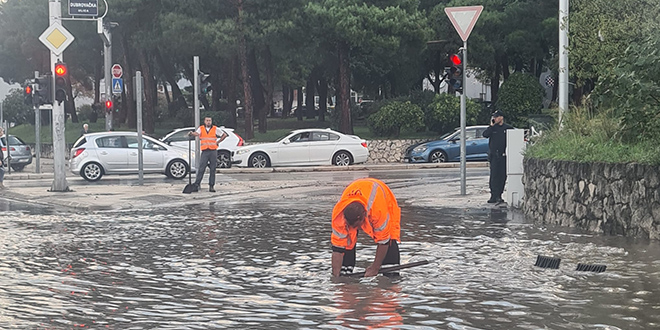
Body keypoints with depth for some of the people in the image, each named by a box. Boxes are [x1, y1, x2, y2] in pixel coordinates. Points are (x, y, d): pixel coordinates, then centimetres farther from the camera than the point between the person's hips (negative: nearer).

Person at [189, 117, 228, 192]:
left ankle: (211, 186, 6)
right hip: (205, 151, -1)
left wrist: (217, 142, 7)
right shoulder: (201, 128, 5)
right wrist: (192, 133, -38)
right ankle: (196, 185, -6)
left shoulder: (215, 129, 7)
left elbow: (224, 135, 14)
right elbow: (197, 133, -15)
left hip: (213, 151, 1)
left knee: (212, 170, 2)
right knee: (201, 169, -7)